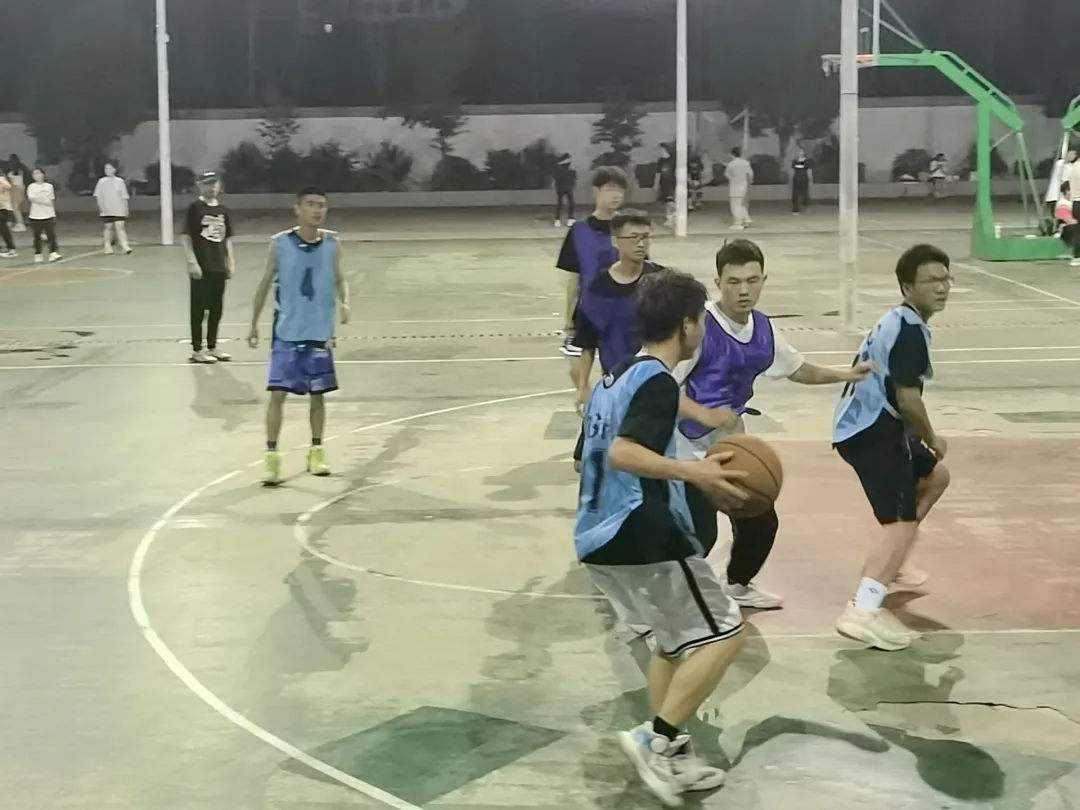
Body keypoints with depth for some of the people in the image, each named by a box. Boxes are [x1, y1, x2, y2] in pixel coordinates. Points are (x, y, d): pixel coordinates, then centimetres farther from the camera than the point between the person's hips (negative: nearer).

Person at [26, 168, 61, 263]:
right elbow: (31, 198, -16)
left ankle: (53, 254, -4)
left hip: (49, 215, 2)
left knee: (51, 235, -4)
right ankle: (38, 255, 10)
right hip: (36, 216, -2)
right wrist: (44, 202, -23)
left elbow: (52, 201, 12)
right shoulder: (31, 187, -2)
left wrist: (53, 213, 11)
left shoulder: (49, 186, 7)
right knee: (37, 237, 3)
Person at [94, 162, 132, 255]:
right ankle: (108, 247, 12)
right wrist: (100, 206, -6)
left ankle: (125, 246, -20)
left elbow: (125, 197, 6)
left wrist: (126, 209, 4)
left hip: (119, 210, -1)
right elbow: (97, 195, 6)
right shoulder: (101, 181, 5)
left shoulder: (120, 181, 4)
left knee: (120, 227, -13)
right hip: (106, 211, 1)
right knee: (108, 227, 4)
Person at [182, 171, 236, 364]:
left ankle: (212, 347, 23)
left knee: (217, 309, 11)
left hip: (219, 267, 6)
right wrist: (192, 261, -15)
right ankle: (197, 350, 6)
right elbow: (186, 236, -8)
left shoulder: (223, 211, 11)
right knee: (199, 308, 0)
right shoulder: (194, 208, -6)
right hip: (201, 267, -6)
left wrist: (231, 262, 10)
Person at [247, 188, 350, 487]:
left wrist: (344, 303, -15)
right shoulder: (280, 243, -7)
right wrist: (254, 324, 7)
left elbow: (339, 280, 7)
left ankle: (316, 451, 25)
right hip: (287, 332, -2)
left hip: (320, 332, 2)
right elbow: (266, 284, 3)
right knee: (278, 393, -7)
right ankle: (272, 456, -1)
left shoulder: (332, 243, -1)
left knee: (318, 394, 11)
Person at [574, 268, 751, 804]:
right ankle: (657, 741, -7)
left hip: (599, 536, 10)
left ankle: (673, 757, 19)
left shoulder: (615, 378, 17)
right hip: (642, 537, -10)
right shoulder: (657, 382, -12)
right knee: (722, 634, -1)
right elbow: (622, 453, -26)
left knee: (674, 639, 21)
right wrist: (693, 472, -27)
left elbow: (587, 456, 27)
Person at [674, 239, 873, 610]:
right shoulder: (701, 326, -25)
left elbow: (797, 368, 20)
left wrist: (844, 375, 12)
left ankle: (737, 585, 43)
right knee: (699, 531, -17)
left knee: (761, 521, 17)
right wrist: (704, 415, -37)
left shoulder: (762, 329, 1)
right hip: (690, 445, -8)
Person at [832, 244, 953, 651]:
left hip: (867, 425, 11)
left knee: (935, 477, 31)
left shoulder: (898, 322, 17)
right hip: (872, 431, -11)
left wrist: (922, 437, 19)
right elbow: (907, 397, -22)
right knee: (902, 521, -20)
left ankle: (890, 564, 37)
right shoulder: (910, 330, -16)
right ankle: (863, 610, -32)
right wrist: (931, 438, -5)